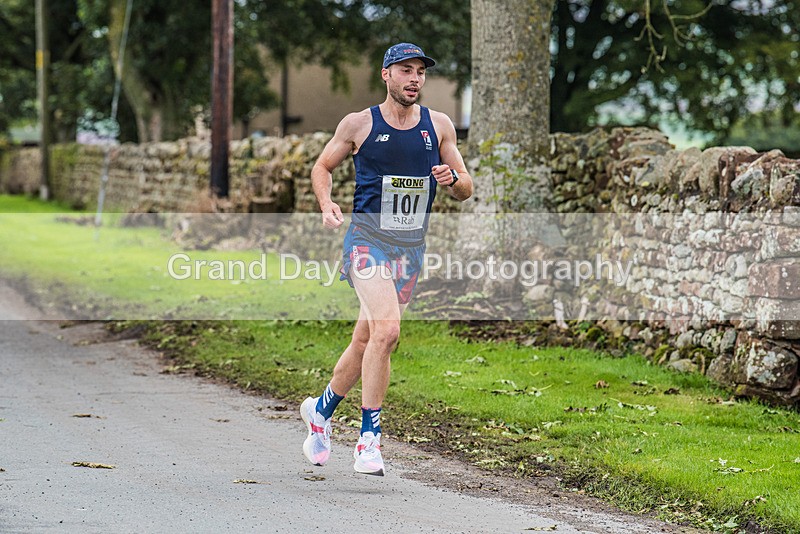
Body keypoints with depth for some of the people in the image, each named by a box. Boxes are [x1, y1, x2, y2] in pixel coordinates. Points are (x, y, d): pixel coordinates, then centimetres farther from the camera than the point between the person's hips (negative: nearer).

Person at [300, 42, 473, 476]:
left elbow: (466, 190, 12)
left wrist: (452, 178, -12)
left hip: (412, 246, 4)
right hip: (368, 238, -4)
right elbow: (322, 167, 13)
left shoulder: (439, 126, 8)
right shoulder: (360, 123, 0)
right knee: (386, 330, -24)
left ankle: (321, 409, 36)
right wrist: (326, 205, -7)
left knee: (366, 341, 11)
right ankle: (368, 440, -17)